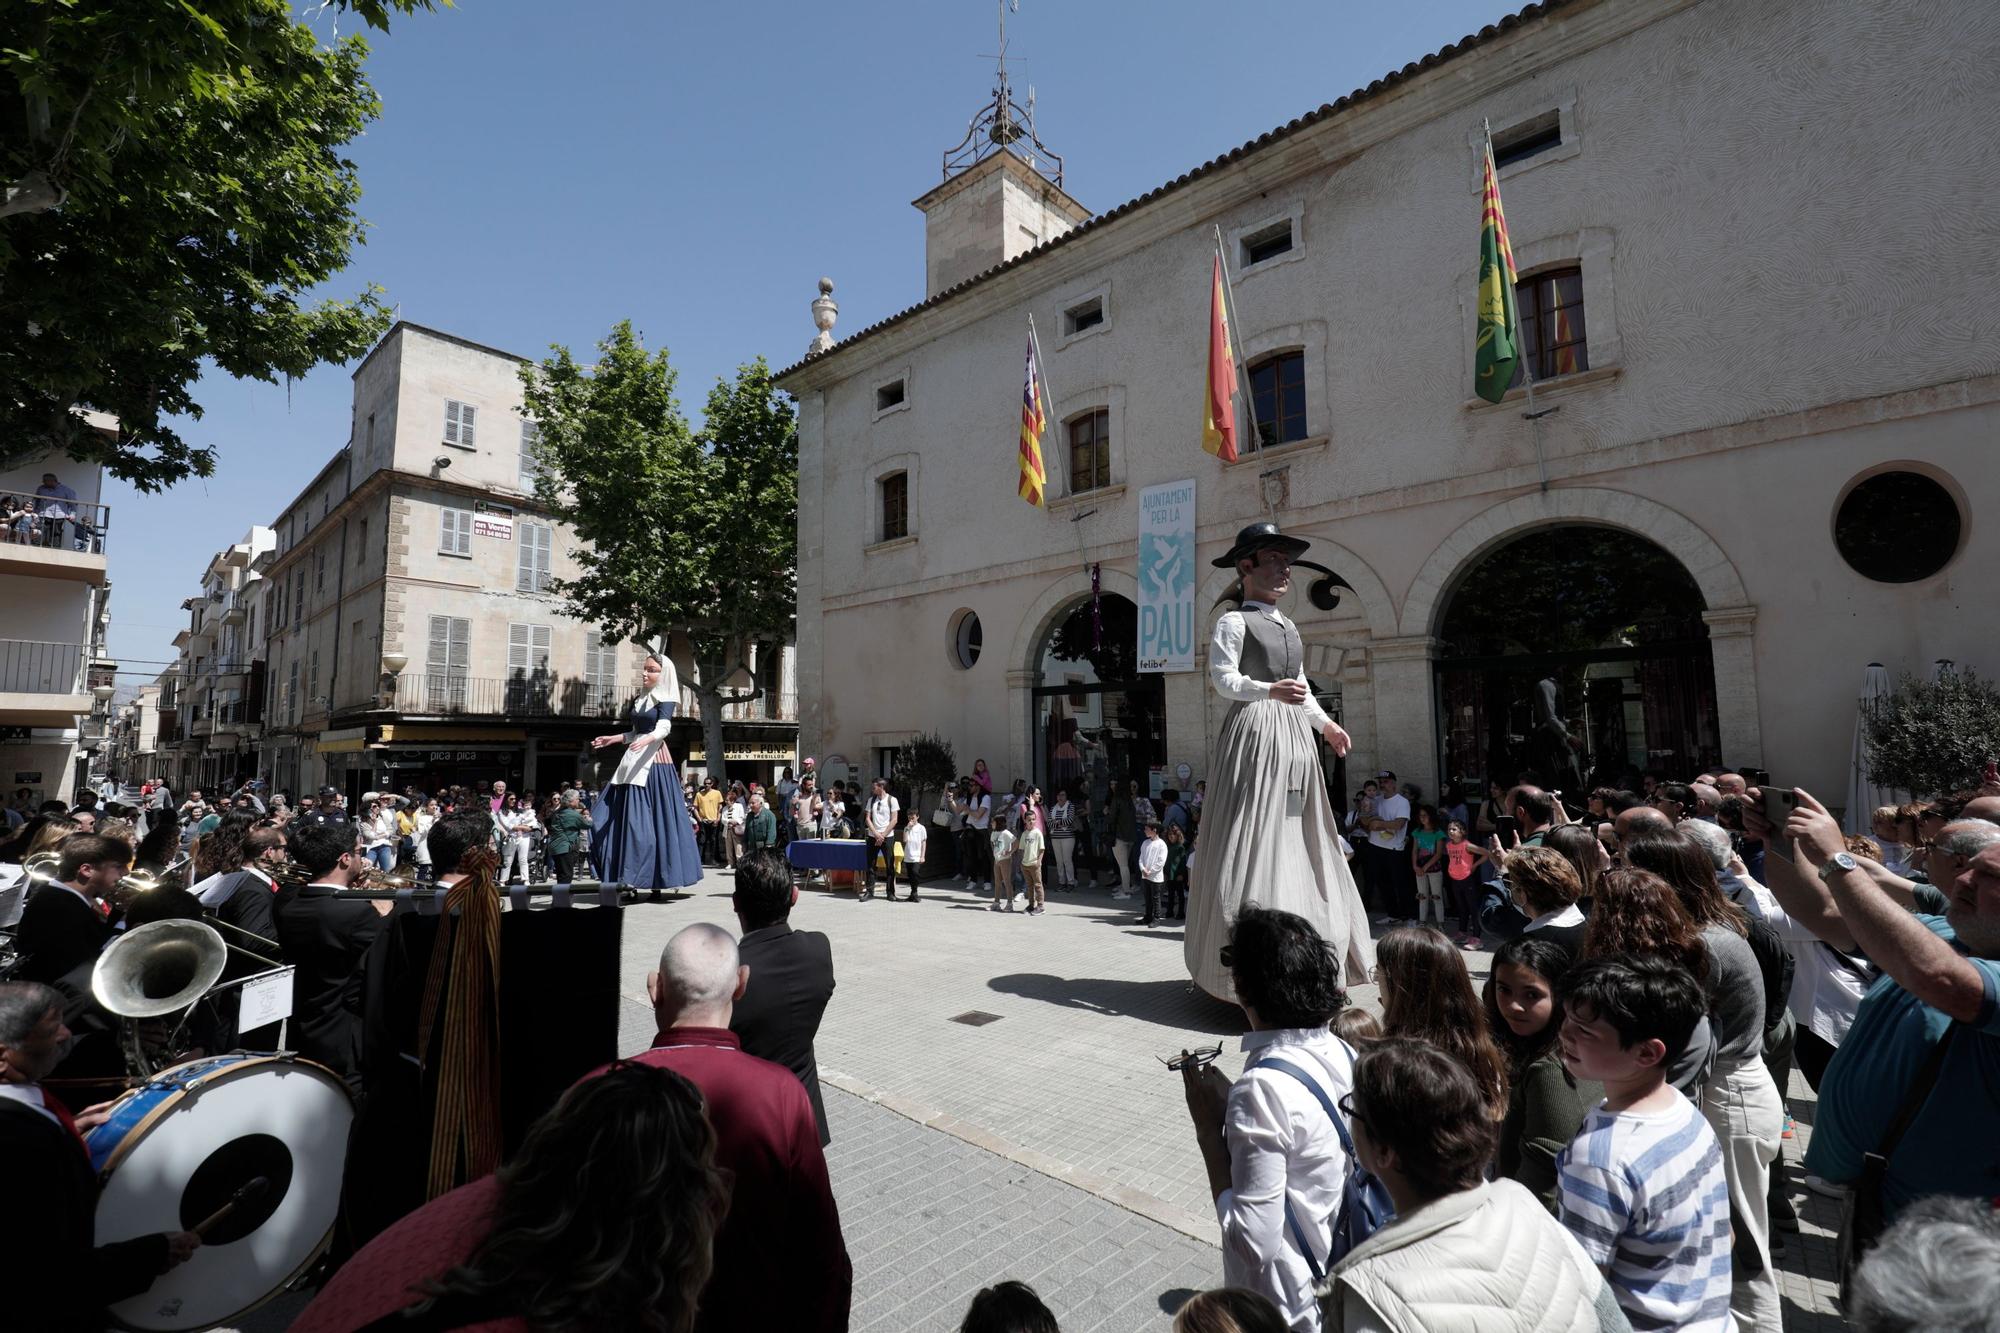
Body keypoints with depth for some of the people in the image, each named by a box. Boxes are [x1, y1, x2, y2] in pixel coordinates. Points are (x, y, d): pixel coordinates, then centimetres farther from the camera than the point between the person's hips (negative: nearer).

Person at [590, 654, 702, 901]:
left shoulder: (664, 699, -4)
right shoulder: (640, 698, 18)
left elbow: (663, 728, -21)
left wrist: (647, 740, -38)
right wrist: (612, 739, 31)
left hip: (654, 761, -8)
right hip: (634, 760, 8)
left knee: (652, 821, -10)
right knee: (614, 818, 5)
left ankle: (656, 883, -4)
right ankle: (629, 881, 11)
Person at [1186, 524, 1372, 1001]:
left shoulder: (1287, 624, 19)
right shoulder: (1234, 621, -3)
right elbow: (1222, 676, -15)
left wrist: (1324, 722, 25)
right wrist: (1269, 691, -29)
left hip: (1294, 734, 8)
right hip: (1255, 730, -8)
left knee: (1295, 836, 8)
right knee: (1254, 839, -9)